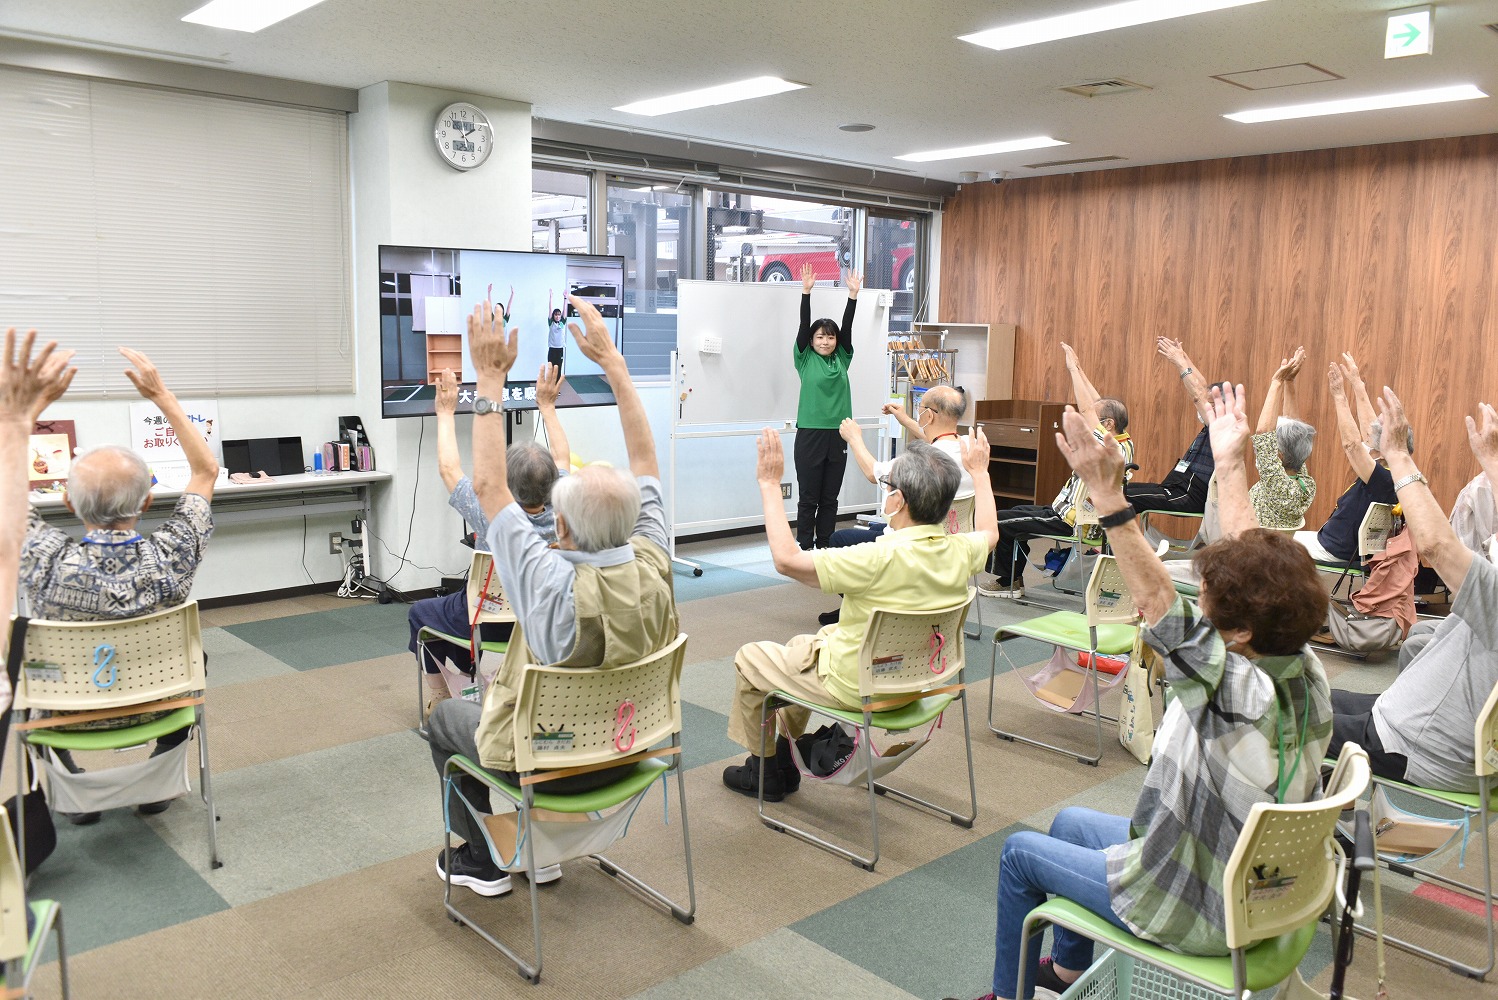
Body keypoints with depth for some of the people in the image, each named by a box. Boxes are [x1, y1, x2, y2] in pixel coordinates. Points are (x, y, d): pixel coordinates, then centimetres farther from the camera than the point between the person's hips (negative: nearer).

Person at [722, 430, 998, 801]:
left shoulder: (882, 559, -35)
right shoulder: (959, 551, -14)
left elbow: (787, 559, -30)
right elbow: (988, 532, 13)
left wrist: (770, 483, -24)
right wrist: (979, 471, 24)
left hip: (855, 685, -8)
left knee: (748, 659, 14)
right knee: (800, 645, 31)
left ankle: (765, 771, 29)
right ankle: (783, 749, 42)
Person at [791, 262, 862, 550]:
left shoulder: (842, 359, 9)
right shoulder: (805, 359, 1)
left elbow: (847, 326, 2)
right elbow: (803, 325, -8)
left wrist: (853, 294, -5)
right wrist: (806, 292, -16)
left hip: (837, 435, 4)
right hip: (809, 434, -4)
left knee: (830, 498, 10)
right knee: (808, 498, 2)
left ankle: (824, 547, 18)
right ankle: (804, 549, 8)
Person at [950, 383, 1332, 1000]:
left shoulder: (1240, 692, -36)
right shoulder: (1307, 674, -15)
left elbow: (1155, 598, -33)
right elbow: (1254, 564, -5)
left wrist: (1107, 492, -34)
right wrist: (1230, 464, 1)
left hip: (1198, 914, -8)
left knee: (1020, 853, 11)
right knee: (1069, 821, 26)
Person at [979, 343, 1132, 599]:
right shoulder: (1125, 444, 2)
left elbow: (1086, 409, -29)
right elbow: (1098, 405, 9)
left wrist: (1073, 369, -21)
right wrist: (1078, 368, 10)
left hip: (1069, 522, -11)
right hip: (1086, 518, 11)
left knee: (1002, 521, -4)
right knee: (1019, 512, 24)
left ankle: (1008, 580, 13)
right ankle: (1013, 577, 25)